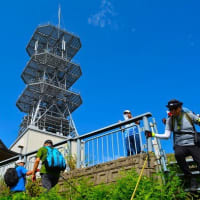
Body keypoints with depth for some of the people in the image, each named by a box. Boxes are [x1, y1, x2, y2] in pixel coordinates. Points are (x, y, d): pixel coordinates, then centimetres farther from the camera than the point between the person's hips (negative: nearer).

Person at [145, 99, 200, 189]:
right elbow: (167, 135, 3)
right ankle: (191, 179, -16)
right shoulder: (170, 120, 6)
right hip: (180, 146, 1)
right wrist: (152, 134, -6)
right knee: (178, 154, -35)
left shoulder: (189, 115, 3)